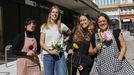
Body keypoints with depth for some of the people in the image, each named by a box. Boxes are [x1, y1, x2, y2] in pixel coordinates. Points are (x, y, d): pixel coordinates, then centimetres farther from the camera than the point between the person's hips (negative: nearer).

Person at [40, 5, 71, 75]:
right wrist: (50, 51, -12)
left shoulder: (62, 26, 6)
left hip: (60, 55, 0)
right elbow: (41, 42, 2)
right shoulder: (44, 26, 6)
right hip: (47, 55, 1)